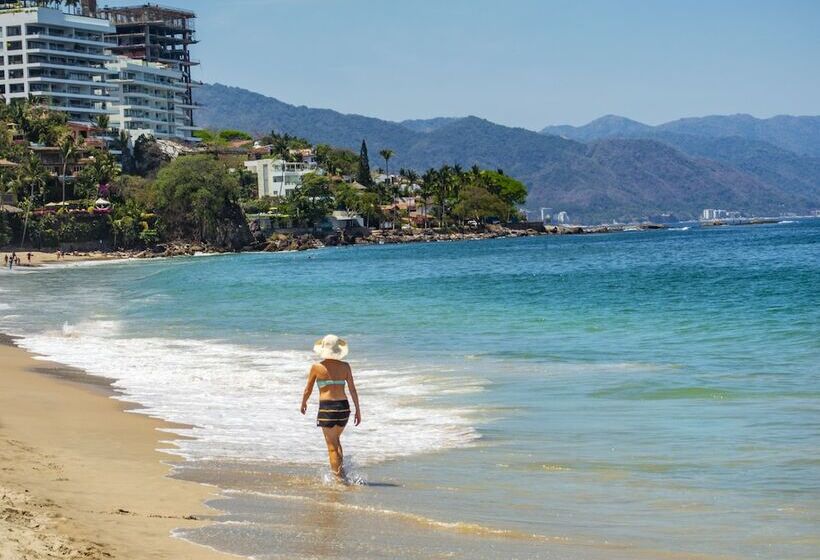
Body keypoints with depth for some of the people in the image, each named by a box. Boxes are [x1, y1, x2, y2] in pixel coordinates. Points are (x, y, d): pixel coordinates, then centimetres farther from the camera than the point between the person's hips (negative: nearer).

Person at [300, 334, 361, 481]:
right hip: (344, 407, 3)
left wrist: (303, 404, 24)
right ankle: (341, 472, 18)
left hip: (326, 408, -3)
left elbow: (308, 390, 5)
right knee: (336, 440, 25)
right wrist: (358, 410, 9)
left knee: (332, 446, 5)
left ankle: (339, 477, 0)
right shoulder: (345, 366, 1)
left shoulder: (317, 367, -4)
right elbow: (353, 390, 2)